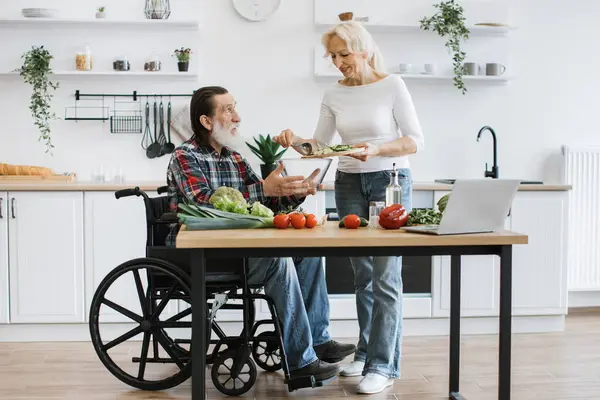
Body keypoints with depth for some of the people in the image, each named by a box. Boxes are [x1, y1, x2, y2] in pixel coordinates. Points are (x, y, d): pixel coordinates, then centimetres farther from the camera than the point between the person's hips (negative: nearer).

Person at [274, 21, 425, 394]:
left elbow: (415, 140, -8)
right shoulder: (334, 95, 6)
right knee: (362, 272, 10)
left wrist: (377, 149, -23)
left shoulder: (392, 85, -7)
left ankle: (383, 364, -4)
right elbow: (321, 143, 10)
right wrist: (297, 141, -10)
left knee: (386, 274, -8)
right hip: (349, 184, 5)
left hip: (390, 180, -4)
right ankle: (366, 352, 22)